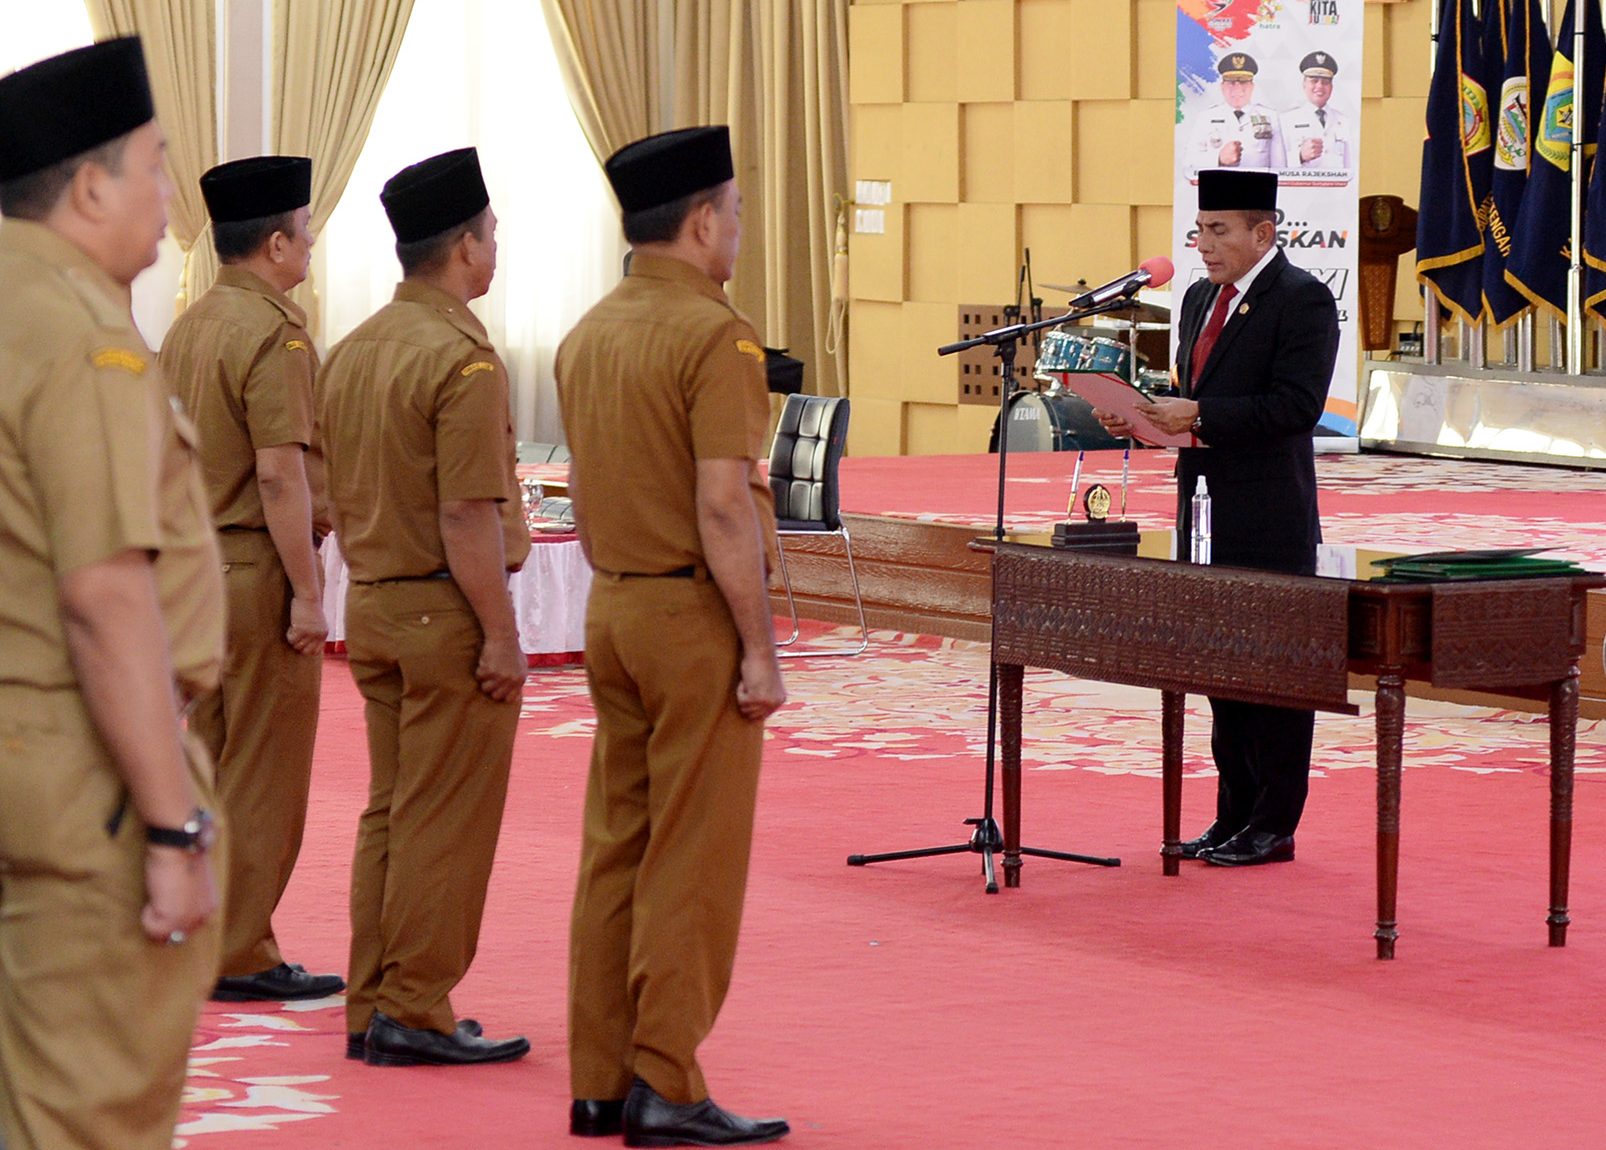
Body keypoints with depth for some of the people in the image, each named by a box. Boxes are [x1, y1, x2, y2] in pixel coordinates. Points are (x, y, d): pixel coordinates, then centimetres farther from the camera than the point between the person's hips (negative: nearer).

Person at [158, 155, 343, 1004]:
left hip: (196, 572, 9)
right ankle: (241, 956, 1)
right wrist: (307, 594, -18)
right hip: (259, 573, -9)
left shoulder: (187, 328, 12)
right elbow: (280, 474, -21)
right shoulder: (275, 335, -15)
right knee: (265, 774, -2)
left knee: (209, 765, 15)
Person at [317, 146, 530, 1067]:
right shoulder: (463, 358, -17)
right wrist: (501, 635, -16)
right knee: (447, 820, -1)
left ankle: (371, 1007, 18)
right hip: (447, 612, -8)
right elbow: (468, 518, -20)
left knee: (390, 811, 14)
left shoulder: (351, 353, 10)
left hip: (371, 606, 8)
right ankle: (415, 1014, 2)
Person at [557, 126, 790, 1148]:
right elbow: (724, 505, -20)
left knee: (617, 848, 11)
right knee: (694, 858, -3)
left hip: (612, 610, 8)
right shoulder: (716, 336, -15)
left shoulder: (588, 337, 11)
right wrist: (761, 650, -16)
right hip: (696, 615, -8)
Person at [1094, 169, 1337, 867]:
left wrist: (1199, 415, -22)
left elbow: (1296, 405, -19)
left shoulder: (1302, 299, -10)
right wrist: (1145, 418, 3)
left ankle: (1272, 828, 1)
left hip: (1270, 525, -9)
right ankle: (1233, 817, 19)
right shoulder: (1201, 299, 17)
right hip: (1208, 515, 9)